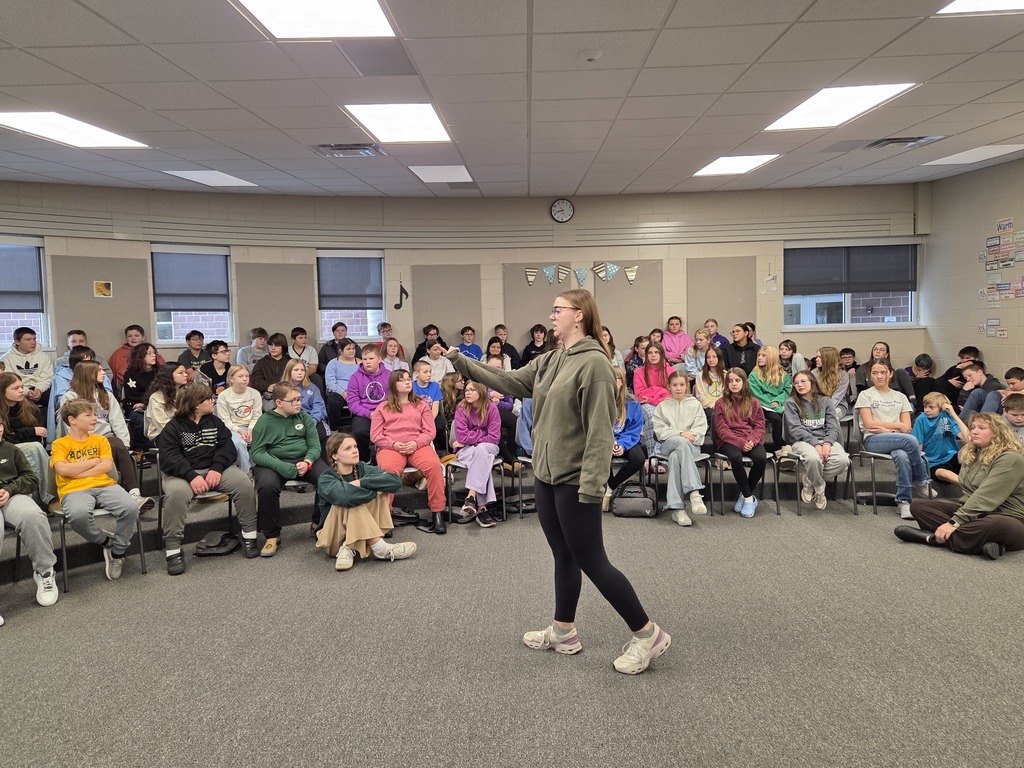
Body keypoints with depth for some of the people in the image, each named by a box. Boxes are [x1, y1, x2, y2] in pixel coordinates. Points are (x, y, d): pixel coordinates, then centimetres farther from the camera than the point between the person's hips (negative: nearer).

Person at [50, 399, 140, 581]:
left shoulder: (100, 440, 19)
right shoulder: (60, 444, 10)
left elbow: (107, 466, 4)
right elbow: (63, 470, -7)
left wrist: (77, 471, -4)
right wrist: (94, 461, 1)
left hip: (104, 485, 3)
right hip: (74, 490, -3)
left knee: (131, 507, -28)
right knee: (78, 515, -40)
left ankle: (118, 552, -6)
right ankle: (105, 542, -8)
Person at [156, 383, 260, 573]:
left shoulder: (215, 422, 13)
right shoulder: (172, 427, -1)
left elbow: (228, 447, 2)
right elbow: (169, 457, -14)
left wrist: (217, 468, -18)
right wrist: (192, 476, -29)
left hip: (214, 468, 4)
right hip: (183, 473, -3)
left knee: (244, 483, -22)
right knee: (177, 493, -36)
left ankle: (249, 534, -6)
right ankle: (173, 549, -23)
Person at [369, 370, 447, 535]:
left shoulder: (421, 405, 21)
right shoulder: (382, 408, 18)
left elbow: (430, 431, 11)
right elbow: (375, 436, 9)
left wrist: (416, 443, -9)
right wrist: (394, 444, -9)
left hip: (418, 446, 1)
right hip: (390, 448, -1)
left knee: (434, 465, -31)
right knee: (389, 469, -37)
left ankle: (437, 512, -21)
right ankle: (384, 514, -28)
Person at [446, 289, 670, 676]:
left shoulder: (594, 363, -18)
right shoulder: (549, 361, 9)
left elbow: (600, 431, -21)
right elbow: (509, 382, 14)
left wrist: (591, 486, -24)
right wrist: (461, 362, 9)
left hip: (574, 481, -8)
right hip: (546, 475, 8)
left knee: (591, 561, -1)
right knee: (564, 557, 18)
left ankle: (647, 634, 12)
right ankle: (564, 632, 32)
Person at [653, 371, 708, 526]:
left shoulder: (695, 404, 17)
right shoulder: (662, 406, 16)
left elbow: (701, 427, 7)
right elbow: (660, 430, 4)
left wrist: (691, 435, -14)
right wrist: (681, 434, -9)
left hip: (691, 444, 1)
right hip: (668, 443, 0)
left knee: (675, 457, -36)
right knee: (682, 443, -38)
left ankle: (676, 508, -44)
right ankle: (694, 492, -48)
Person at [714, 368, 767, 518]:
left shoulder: (753, 402, 15)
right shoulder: (721, 403, 9)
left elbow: (759, 426, 9)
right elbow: (721, 430, -1)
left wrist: (752, 441, -13)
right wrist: (740, 442, -16)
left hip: (751, 441, 2)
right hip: (729, 441, -2)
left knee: (761, 458, -32)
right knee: (735, 457, -37)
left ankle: (745, 495, -10)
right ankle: (749, 498, -20)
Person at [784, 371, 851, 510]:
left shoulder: (825, 401, 16)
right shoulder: (791, 402, 6)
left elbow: (833, 426, 6)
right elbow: (796, 429, -5)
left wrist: (827, 443, -15)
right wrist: (815, 443, -19)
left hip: (826, 440, 3)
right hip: (803, 441, -3)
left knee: (842, 460, -30)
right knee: (813, 459, -39)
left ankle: (810, 480, -5)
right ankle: (819, 488, -6)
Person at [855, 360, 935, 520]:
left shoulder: (900, 397, 20)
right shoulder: (865, 395, 10)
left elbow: (907, 427, 8)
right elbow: (869, 424, -2)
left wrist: (886, 429, -9)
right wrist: (897, 425, 0)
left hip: (898, 440, 3)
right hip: (873, 440, -2)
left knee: (902, 456, -36)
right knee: (910, 440, -32)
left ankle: (903, 501, -27)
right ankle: (922, 482, -12)